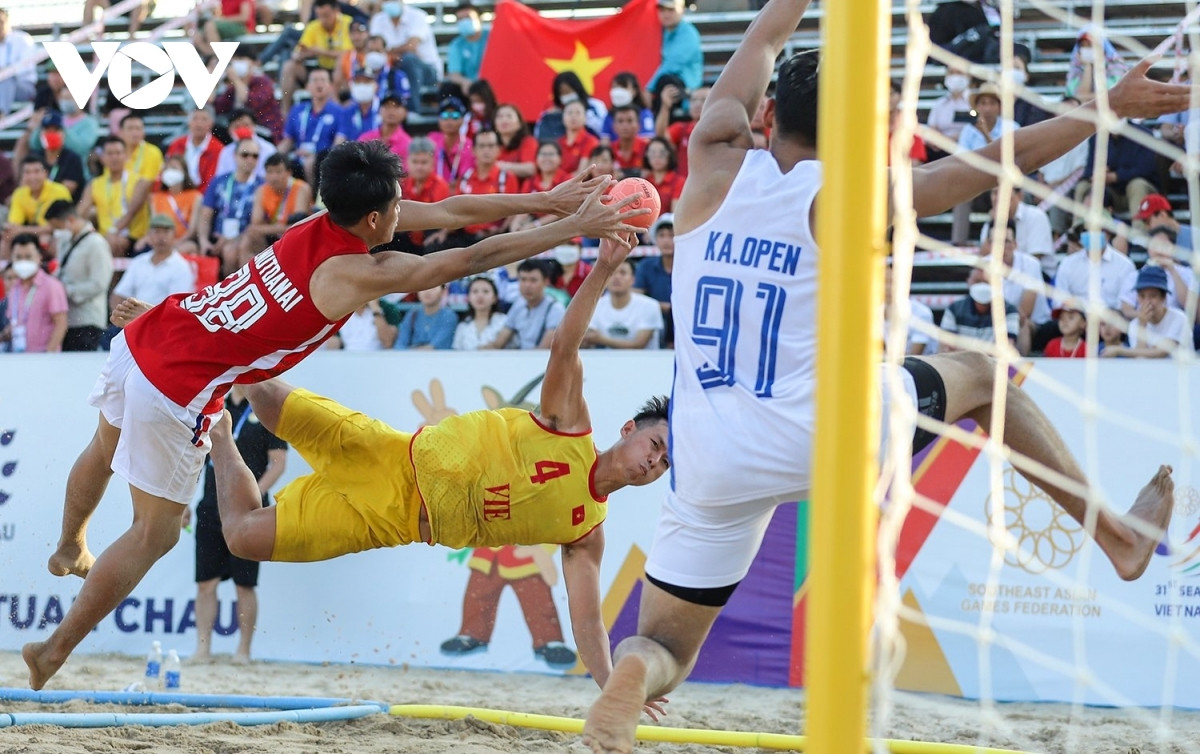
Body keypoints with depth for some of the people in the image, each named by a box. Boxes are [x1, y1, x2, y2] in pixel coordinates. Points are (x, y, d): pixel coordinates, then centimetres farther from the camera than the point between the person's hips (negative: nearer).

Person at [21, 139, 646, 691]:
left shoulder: (327, 221, 2)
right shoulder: (356, 273, -20)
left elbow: (448, 212, 9)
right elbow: (471, 260, -17)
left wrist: (544, 200, 10)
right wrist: (571, 230, -10)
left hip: (139, 342, 9)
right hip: (176, 390, -9)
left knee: (106, 449, 34)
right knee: (154, 534, 6)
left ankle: (69, 550, 60)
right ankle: (55, 650, 12)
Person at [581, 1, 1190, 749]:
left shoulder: (714, 164, 0)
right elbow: (998, 161, 0)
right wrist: (1110, 107, 9)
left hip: (711, 464, 2)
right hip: (824, 433, -2)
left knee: (663, 651, 12)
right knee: (981, 374, 25)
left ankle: (632, 674, -25)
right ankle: (1117, 531, 28)